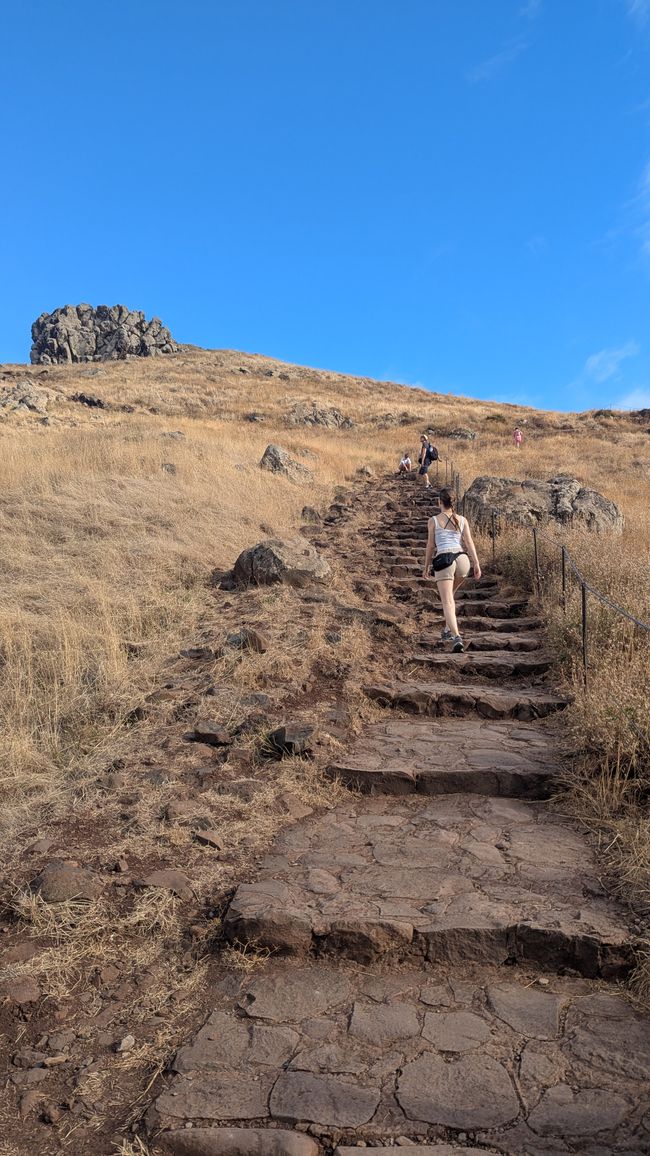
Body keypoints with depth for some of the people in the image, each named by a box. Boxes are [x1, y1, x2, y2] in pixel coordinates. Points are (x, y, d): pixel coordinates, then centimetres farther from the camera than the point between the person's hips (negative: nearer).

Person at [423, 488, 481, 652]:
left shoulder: (434, 520, 6)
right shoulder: (462, 520, 13)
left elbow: (430, 545, 7)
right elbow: (469, 542, 5)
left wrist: (426, 567, 16)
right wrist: (476, 564, 2)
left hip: (444, 560, -4)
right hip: (462, 559, 4)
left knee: (447, 602, -8)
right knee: (448, 595, 29)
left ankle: (457, 638, -27)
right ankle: (448, 630, 27)